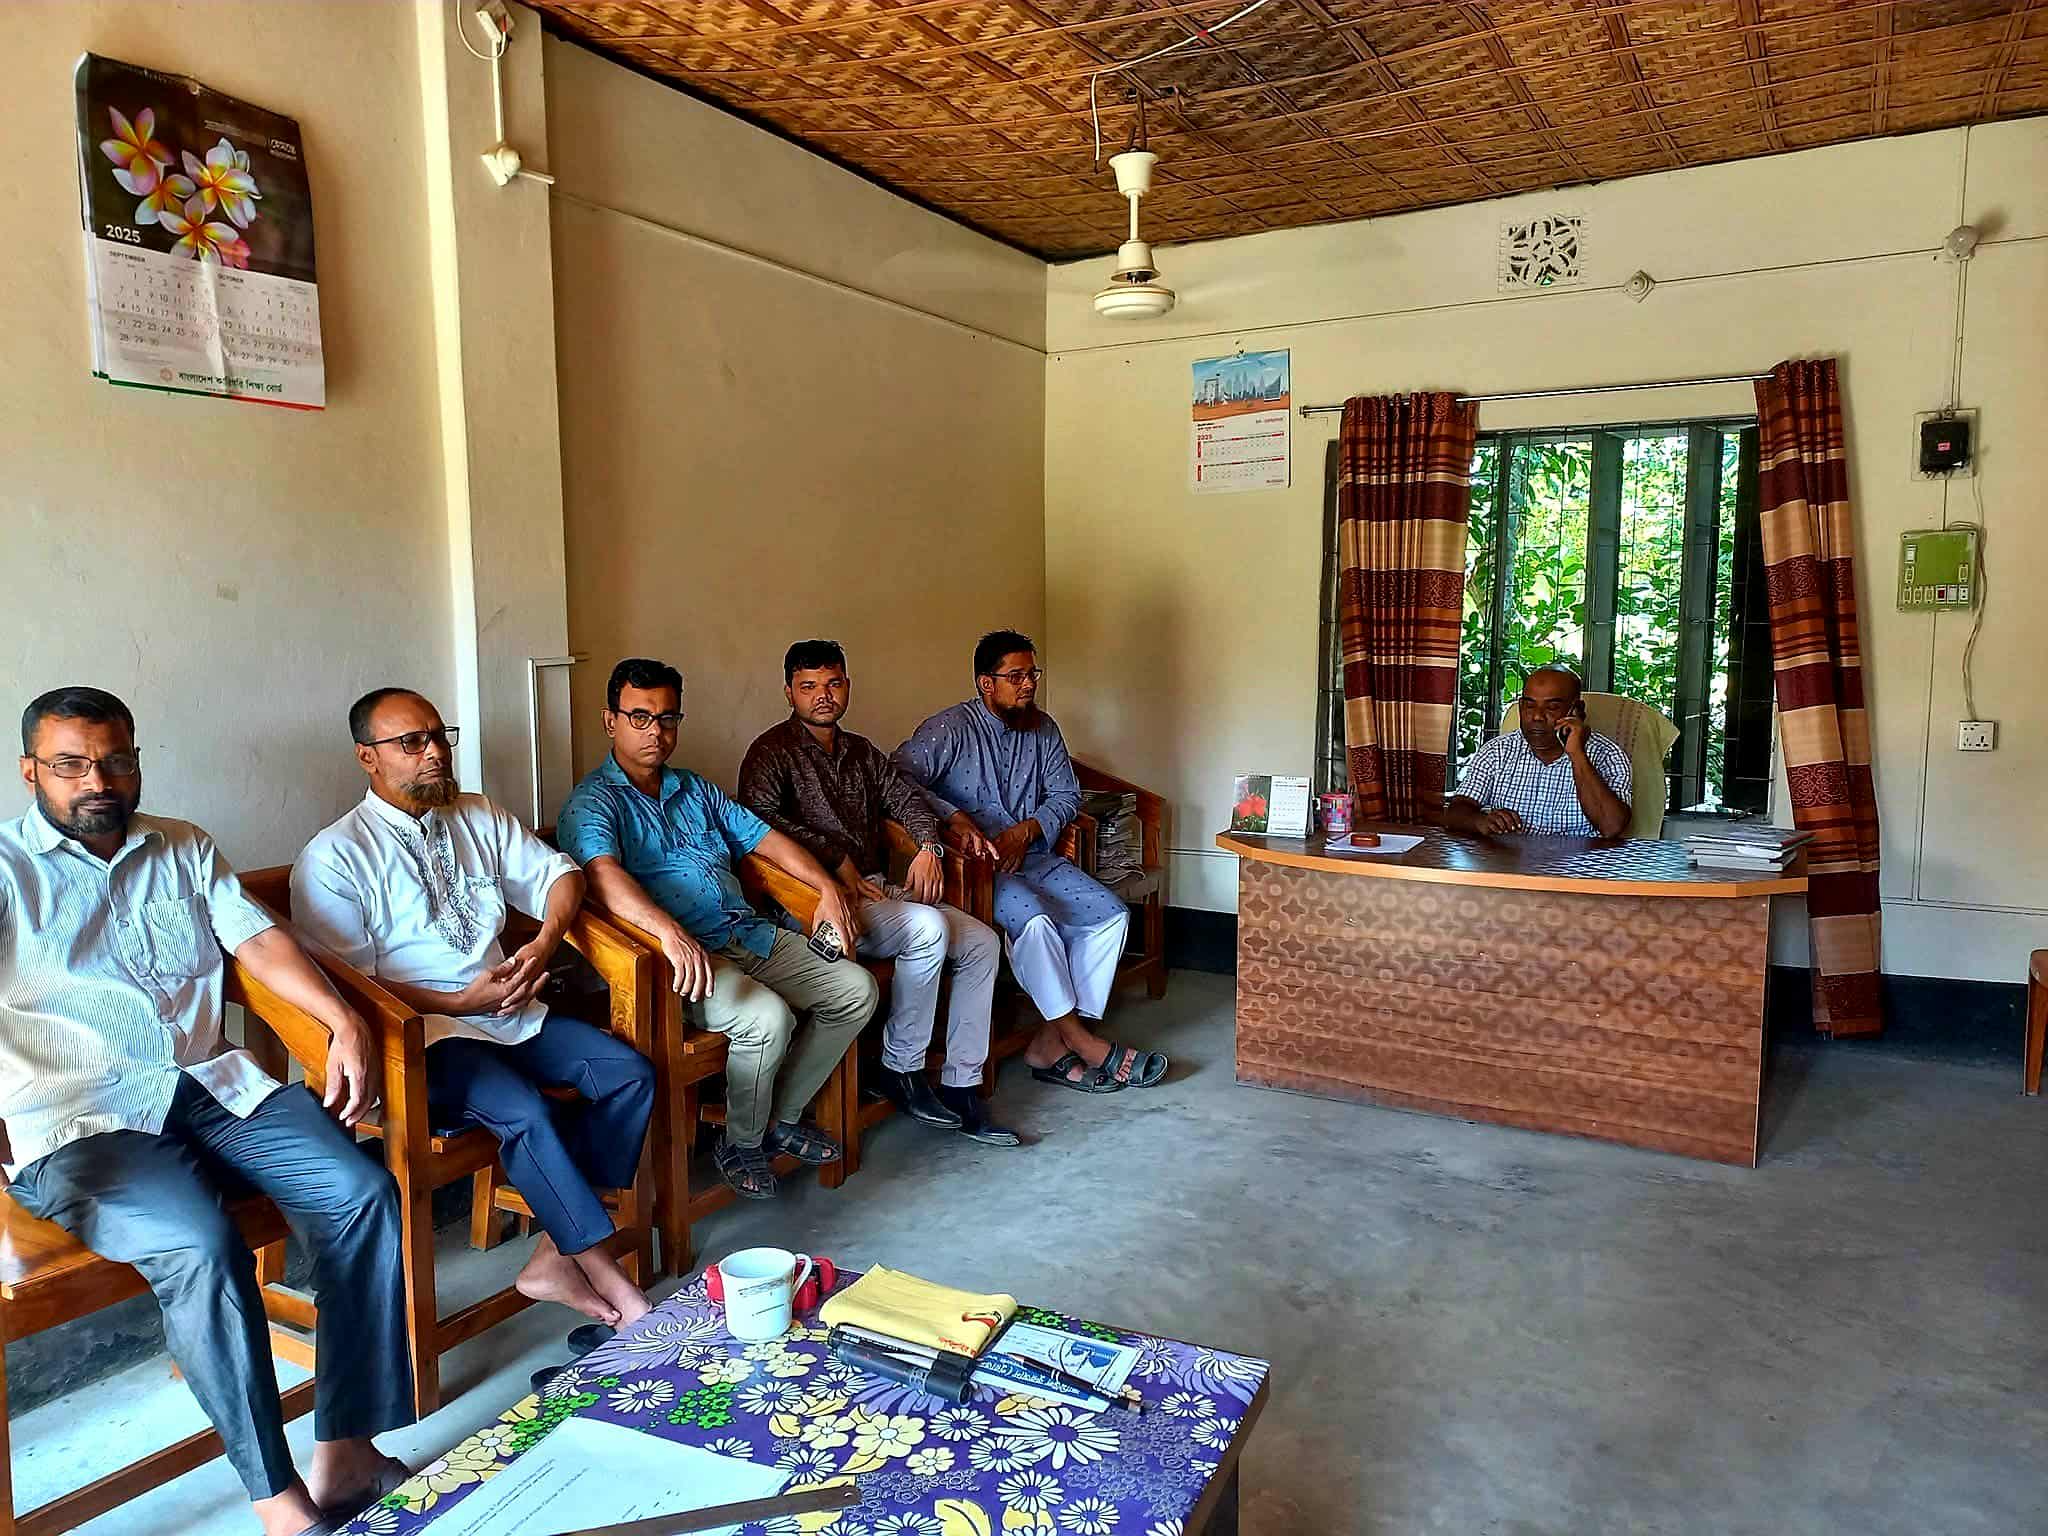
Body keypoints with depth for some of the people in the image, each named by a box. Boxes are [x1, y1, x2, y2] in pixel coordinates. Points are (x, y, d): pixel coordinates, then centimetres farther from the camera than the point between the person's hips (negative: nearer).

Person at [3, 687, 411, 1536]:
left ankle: (343, 1449, -10)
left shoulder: (184, 849, 17)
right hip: (77, 1120, -4)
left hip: (212, 1085, 5)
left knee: (362, 1192, -16)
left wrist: (344, 1022, -8)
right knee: (200, 1245, -31)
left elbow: (258, 938, 8)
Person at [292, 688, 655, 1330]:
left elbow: (558, 872, 16)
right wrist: (460, 1002, -18)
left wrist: (546, 941, -6)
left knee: (629, 1072, -14)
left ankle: (554, 1261, -10)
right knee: (526, 1111, -31)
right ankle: (615, 1288, -19)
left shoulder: (481, 818, 12)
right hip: (422, 1032, -6)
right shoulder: (334, 857, -5)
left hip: (513, 1012, 7)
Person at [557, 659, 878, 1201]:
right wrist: (670, 931, -41)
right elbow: (603, 874, -24)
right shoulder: (593, 802, -4)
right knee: (768, 1018, -31)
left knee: (856, 990, -3)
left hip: (750, 934, 8)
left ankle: (782, 1118, 13)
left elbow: (766, 839, 18)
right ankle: (741, 1144, -1)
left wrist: (827, 887, 1)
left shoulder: (696, 791, 21)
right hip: (684, 953, -7)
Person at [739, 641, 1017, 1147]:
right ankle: (901, 1070, -13)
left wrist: (928, 846, -3)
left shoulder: (861, 752, 22)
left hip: (878, 889, 8)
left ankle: (961, 1089, -4)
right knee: (928, 928, -30)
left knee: (981, 943, -8)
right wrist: (838, 861, -19)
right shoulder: (772, 751, -1)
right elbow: (760, 819, -18)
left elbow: (907, 796, 18)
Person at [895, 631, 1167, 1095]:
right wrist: (954, 818, -35)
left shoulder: (1043, 729, 9)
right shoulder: (950, 728, -10)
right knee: (1034, 919, -34)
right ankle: (1079, 1040, -17)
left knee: (1112, 914, -10)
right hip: (973, 866, -7)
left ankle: (1052, 1045, -11)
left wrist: (1025, 831, -10)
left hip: (1032, 857, 7)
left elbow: (1067, 794, 9)